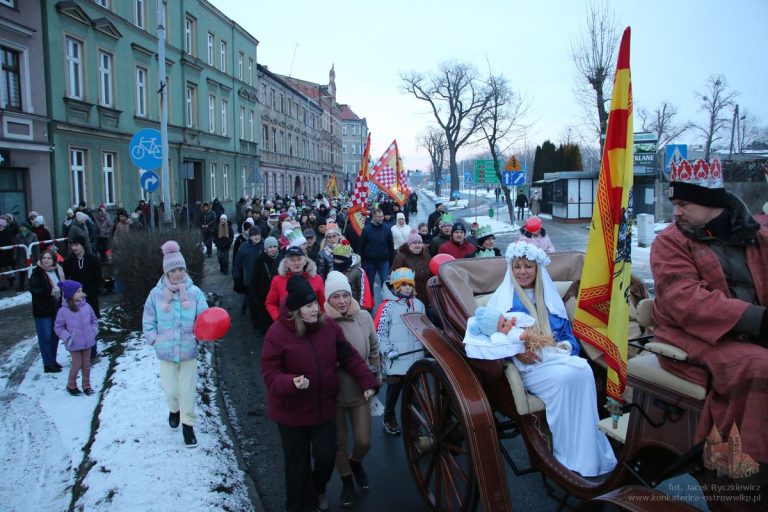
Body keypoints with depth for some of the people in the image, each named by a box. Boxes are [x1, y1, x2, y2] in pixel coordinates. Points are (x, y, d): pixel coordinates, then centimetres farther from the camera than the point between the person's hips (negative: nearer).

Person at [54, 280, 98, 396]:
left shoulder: (86, 306, -4)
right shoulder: (63, 310, -13)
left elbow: (94, 320, 9)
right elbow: (58, 327, -3)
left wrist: (94, 332, -2)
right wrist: (67, 337, -14)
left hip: (87, 342, 3)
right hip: (74, 344, -3)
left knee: (86, 364, 12)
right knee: (77, 365, 2)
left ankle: (86, 386, 27)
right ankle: (71, 386, 25)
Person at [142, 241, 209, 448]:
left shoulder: (194, 292, -9)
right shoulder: (157, 293, -6)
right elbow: (148, 321, 4)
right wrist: (154, 339, -3)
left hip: (189, 350, -1)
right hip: (166, 351, 1)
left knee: (188, 389, 7)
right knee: (170, 389, 9)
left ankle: (187, 424, 27)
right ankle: (174, 410, 43)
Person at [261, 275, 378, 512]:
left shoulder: (329, 325, -8)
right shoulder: (277, 333, -21)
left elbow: (349, 356, 2)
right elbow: (270, 374, -18)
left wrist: (367, 382, -1)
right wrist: (292, 383, -37)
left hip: (324, 406, 3)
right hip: (291, 410, -3)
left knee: (326, 456, 10)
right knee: (297, 462, 12)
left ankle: (318, 490, 45)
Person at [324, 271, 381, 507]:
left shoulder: (364, 317, -9)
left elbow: (374, 349, 7)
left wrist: (376, 375, 7)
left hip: (359, 391, 2)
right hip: (332, 393, -2)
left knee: (363, 441, 10)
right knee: (339, 442, 14)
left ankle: (356, 462, 46)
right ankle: (347, 480, 41)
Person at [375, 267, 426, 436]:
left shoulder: (418, 304, 8)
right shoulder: (388, 306, -8)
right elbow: (379, 331, -8)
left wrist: (424, 346, 14)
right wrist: (387, 350, -13)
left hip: (416, 357, 4)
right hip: (396, 359, -4)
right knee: (394, 390, 8)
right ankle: (389, 419, 27)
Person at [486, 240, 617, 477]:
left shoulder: (550, 298, 22)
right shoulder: (502, 297, 11)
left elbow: (569, 336, 17)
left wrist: (563, 346, -7)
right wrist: (516, 351, -20)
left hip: (557, 357, 4)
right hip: (526, 365, -3)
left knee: (583, 369, -30)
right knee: (564, 376, -33)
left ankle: (590, 453, -24)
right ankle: (568, 455, -24)